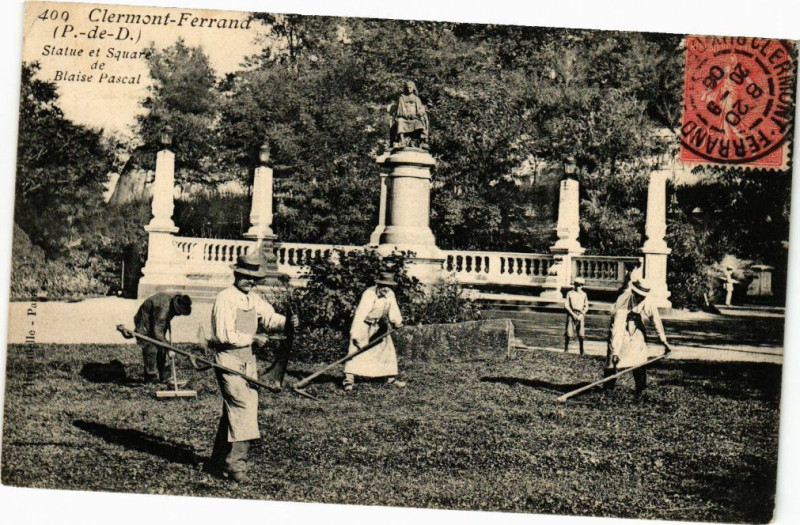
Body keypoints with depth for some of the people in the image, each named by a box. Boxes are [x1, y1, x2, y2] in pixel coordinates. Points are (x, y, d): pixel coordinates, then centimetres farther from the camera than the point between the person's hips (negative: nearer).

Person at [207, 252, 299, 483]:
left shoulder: (254, 299, 13)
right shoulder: (225, 299, -11)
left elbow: (270, 318, -1)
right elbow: (225, 336, -18)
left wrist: (288, 323, -20)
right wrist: (252, 338, -11)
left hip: (248, 360, 8)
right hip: (228, 359, -8)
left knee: (233, 410, 13)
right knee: (242, 406, -15)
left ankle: (219, 462, 24)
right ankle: (235, 464, -10)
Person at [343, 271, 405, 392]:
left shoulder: (391, 294, -9)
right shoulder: (369, 294, -29)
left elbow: (393, 311, -8)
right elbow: (360, 313, -36)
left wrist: (397, 321, -32)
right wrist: (355, 334, -42)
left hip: (379, 325, 6)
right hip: (364, 324, -6)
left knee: (388, 350, 9)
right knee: (356, 349, -17)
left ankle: (391, 378, 24)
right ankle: (349, 379, -16)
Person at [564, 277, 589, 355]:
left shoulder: (584, 294, 9)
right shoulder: (570, 293, 3)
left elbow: (586, 306, 10)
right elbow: (566, 305, -1)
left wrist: (582, 314, -6)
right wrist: (573, 314, -10)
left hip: (581, 314, 1)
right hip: (571, 314, -1)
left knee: (581, 334, -7)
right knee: (569, 333, -2)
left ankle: (582, 350, -1)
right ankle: (566, 348, 15)